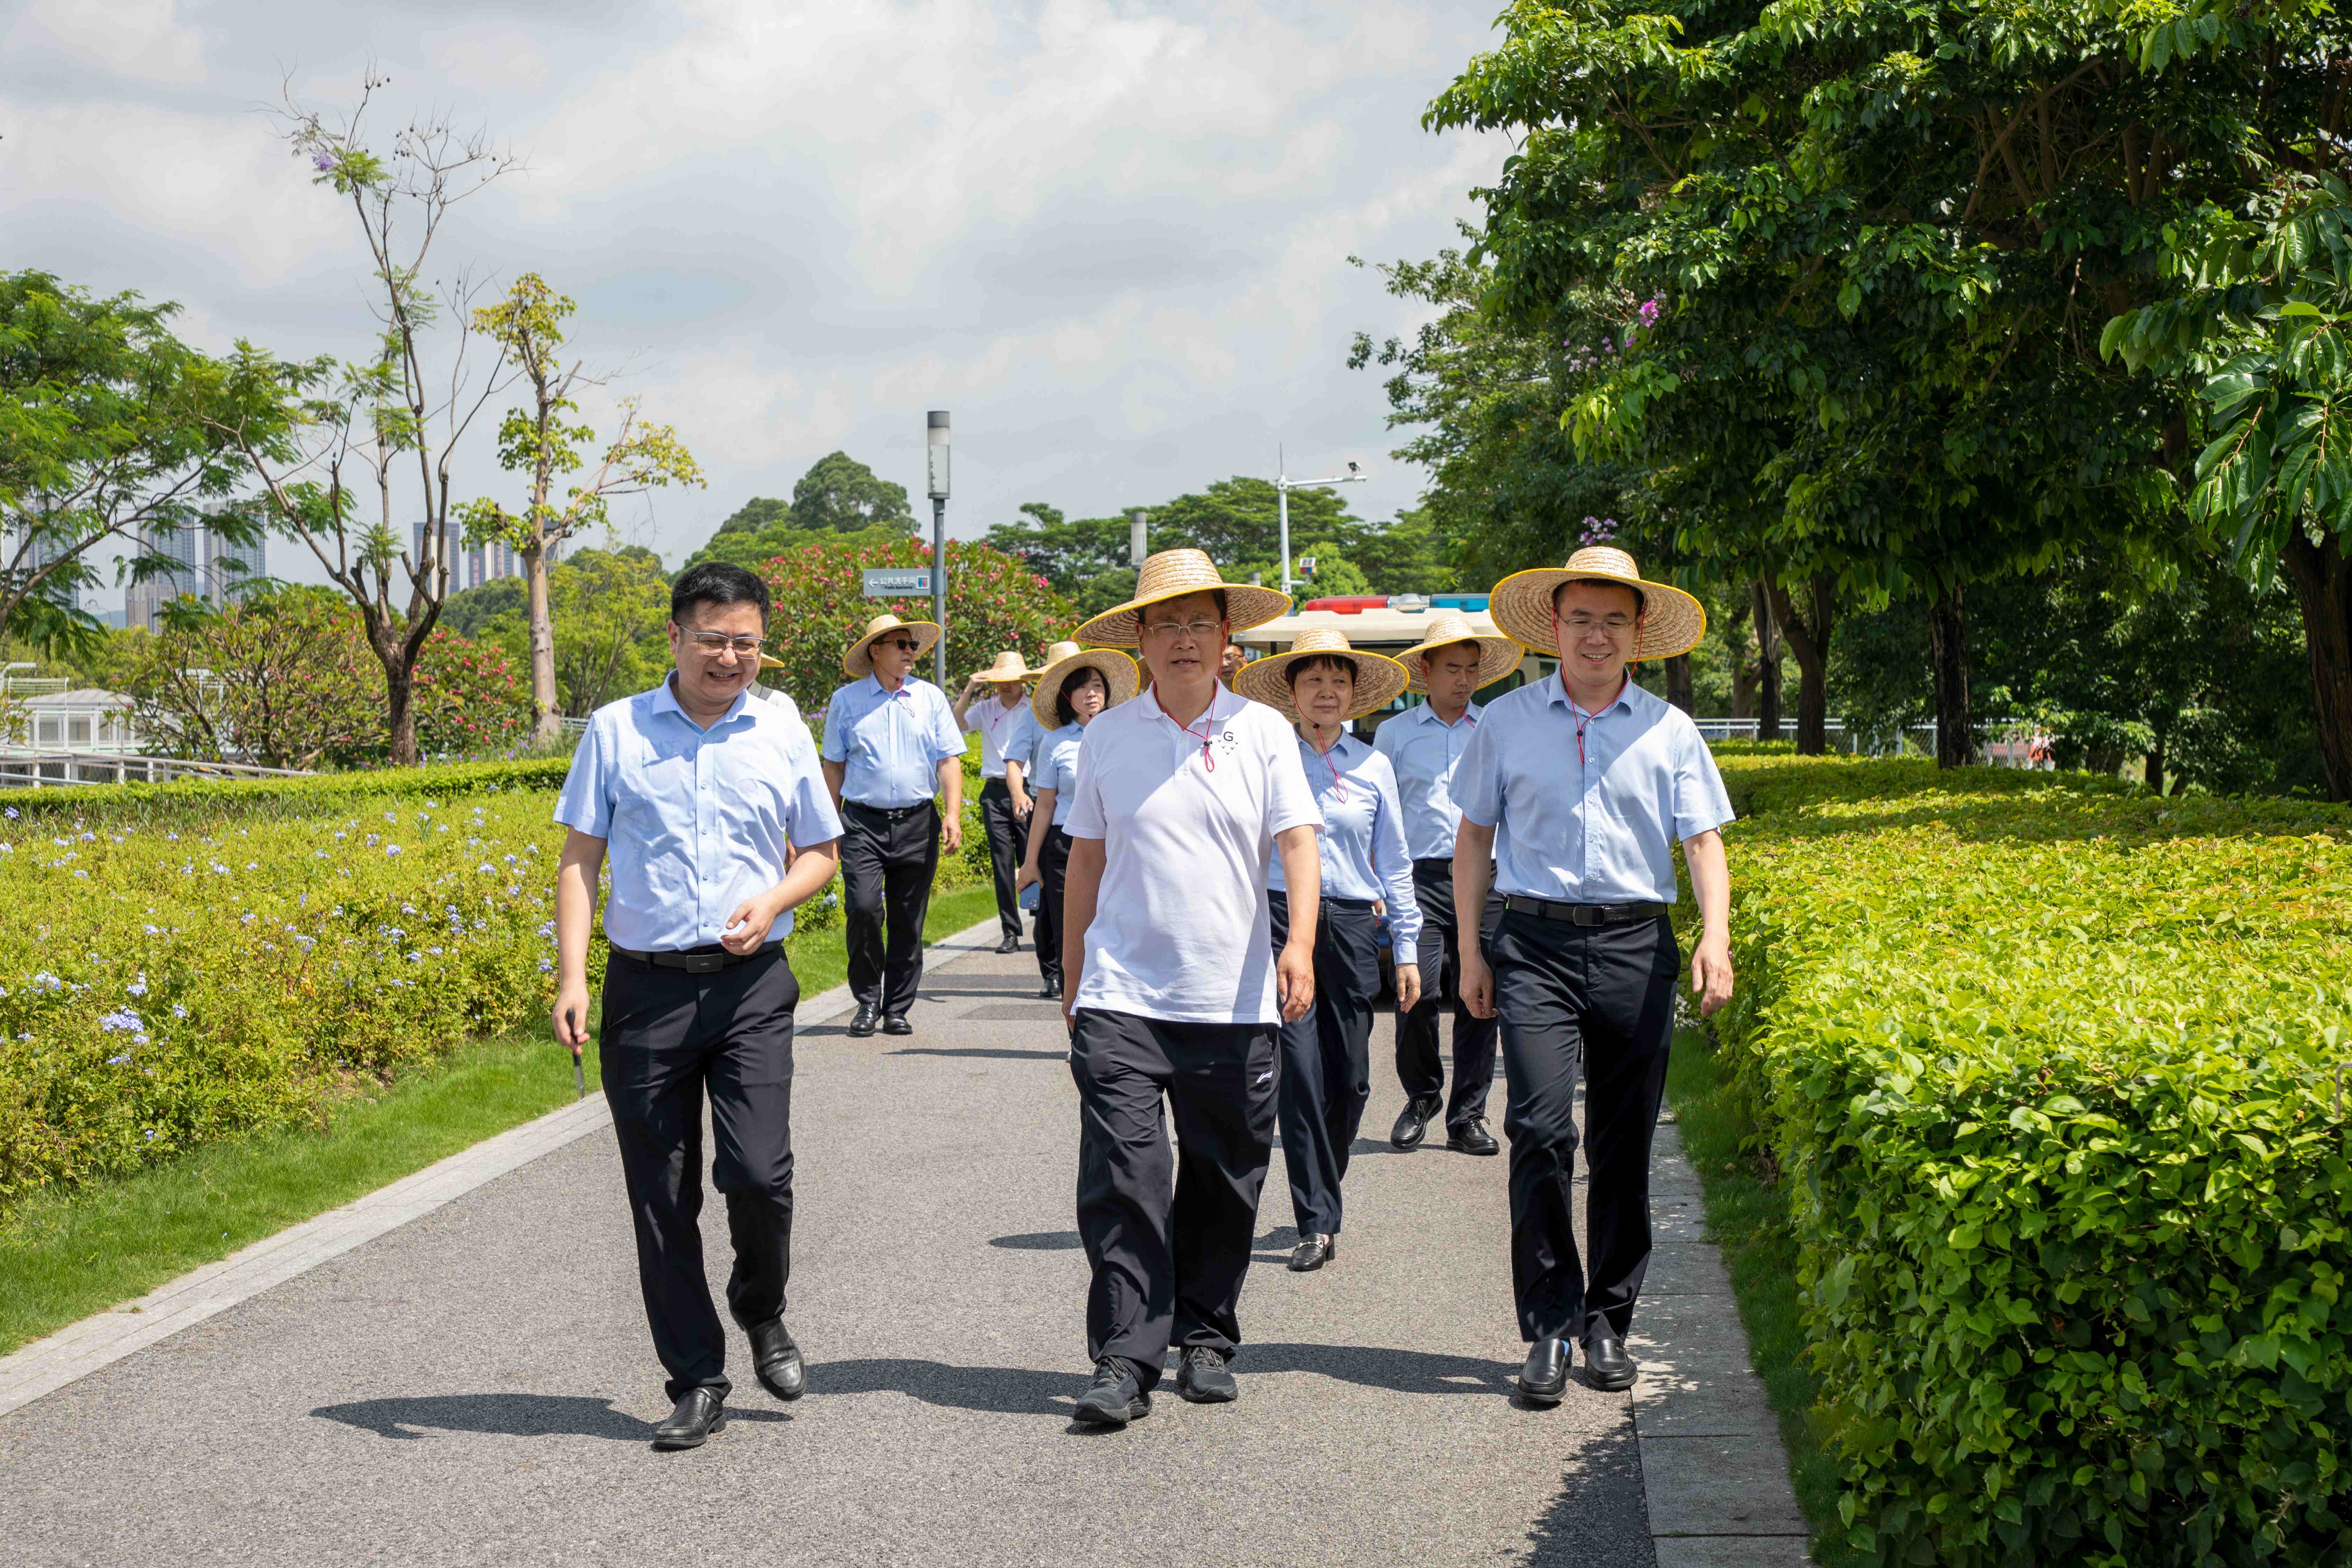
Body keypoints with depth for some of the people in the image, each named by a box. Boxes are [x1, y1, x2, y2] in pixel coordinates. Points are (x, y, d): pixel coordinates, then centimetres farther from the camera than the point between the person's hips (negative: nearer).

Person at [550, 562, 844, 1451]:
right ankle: (696, 1380, 15)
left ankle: (762, 1313, 19)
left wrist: (773, 903, -5)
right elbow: (581, 859, 4)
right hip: (646, 986, 0)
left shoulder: (783, 735, 8)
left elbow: (820, 852, 16)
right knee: (660, 1194, 3)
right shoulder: (616, 732, 5)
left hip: (751, 984, 0)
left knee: (758, 1174, -12)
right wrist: (570, 979, -6)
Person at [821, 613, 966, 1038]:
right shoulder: (847, 701, 6)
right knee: (863, 909, -15)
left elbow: (949, 759, 5)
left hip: (917, 823, 2)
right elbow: (834, 764, 11)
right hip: (863, 822, -1)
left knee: (908, 921, 3)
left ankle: (897, 1010, 13)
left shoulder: (931, 698, 9)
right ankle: (867, 1002, 4)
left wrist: (953, 813, -8)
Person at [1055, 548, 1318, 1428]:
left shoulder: (1262, 730, 4)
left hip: (1234, 1001, 1)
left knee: (1224, 1183, 8)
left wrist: (1300, 943, -18)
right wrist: (1072, 980, 14)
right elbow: (1086, 860, 13)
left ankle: (1205, 1339, 24)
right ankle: (1124, 1360, -5)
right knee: (1122, 1179, -9)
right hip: (1121, 998, 0)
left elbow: (1297, 839, -3)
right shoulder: (1107, 737, 6)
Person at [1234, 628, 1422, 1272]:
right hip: (1282, 918, -2)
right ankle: (1316, 1224, -5)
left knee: (1349, 1079, 4)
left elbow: (1393, 864, 14)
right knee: (1300, 1073, -9)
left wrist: (1407, 949, 11)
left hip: (1351, 925, 2)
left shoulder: (1374, 767, 10)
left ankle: (1321, 1196, 25)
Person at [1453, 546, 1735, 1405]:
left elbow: (1704, 841, 5)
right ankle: (1550, 1324, -6)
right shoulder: (1508, 722, 8)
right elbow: (1475, 835, 13)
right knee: (1540, 1129, -13)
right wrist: (1469, 947, 7)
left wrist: (1716, 934, -12)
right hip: (1536, 944, -1)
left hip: (1635, 945, 1)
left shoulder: (1668, 731, 8)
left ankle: (1608, 1322, 17)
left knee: (1624, 1143, 5)